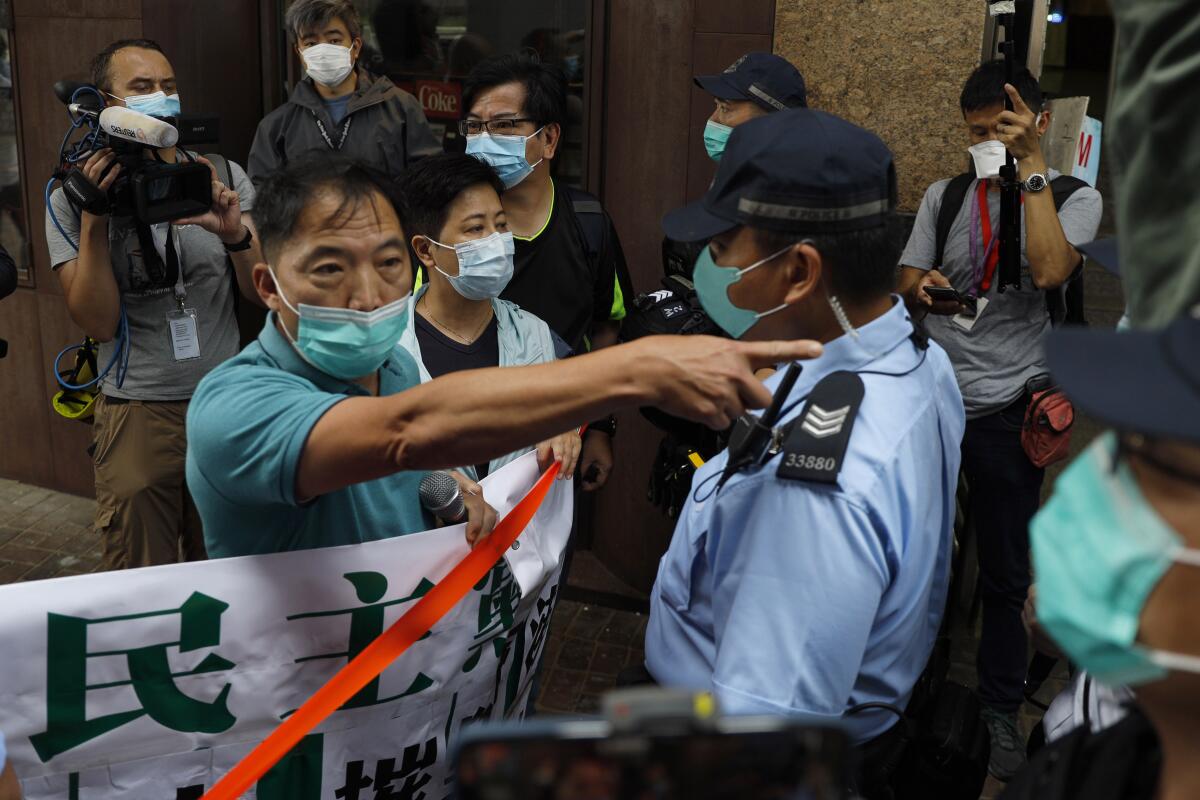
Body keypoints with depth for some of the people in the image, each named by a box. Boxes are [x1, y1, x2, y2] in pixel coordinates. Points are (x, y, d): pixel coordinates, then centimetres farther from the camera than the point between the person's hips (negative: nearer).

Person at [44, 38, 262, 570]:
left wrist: (236, 235, -21)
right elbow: (99, 322, -11)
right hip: (136, 414, -2)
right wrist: (93, 217, -20)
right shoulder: (73, 197, -4)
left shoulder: (223, 178, 0)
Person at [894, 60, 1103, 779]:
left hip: (1008, 407, -3)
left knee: (1006, 572, 6)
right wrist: (920, 286, -17)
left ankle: (1001, 712, 25)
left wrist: (1031, 163, -19)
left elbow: (1048, 271, -21)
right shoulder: (945, 196, 9)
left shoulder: (1076, 198, -1)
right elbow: (908, 279, 7)